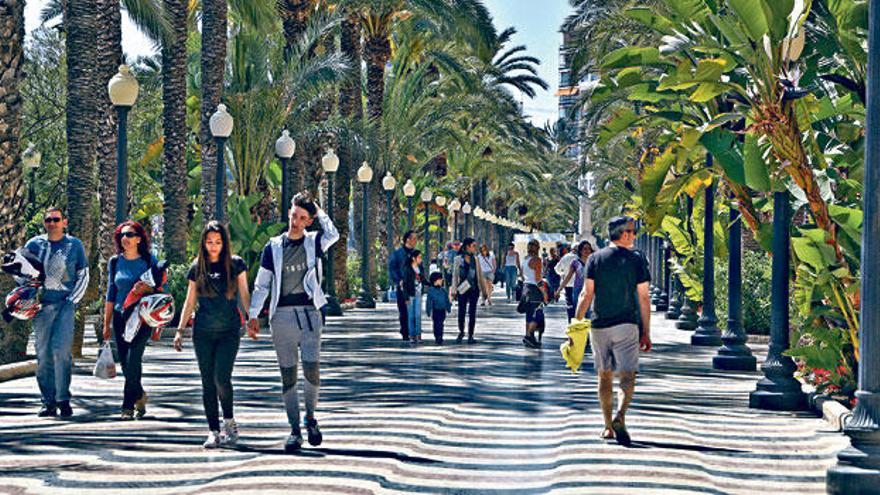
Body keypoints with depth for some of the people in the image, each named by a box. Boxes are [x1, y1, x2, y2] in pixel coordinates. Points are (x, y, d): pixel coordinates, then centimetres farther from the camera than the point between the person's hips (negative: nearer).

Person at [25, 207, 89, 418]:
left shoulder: (74, 245, 8)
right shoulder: (34, 245, 10)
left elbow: (83, 276, 10)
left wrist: (72, 300, -1)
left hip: (65, 304, -2)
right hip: (42, 305, 2)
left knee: (61, 349, -15)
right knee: (43, 353, 0)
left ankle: (63, 399, -8)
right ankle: (48, 402, 5)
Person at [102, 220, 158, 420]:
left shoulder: (149, 260, 0)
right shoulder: (115, 262, 8)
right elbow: (111, 294, 14)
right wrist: (106, 324, 12)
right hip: (121, 317, 4)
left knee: (132, 361, -14)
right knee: (125, 364, 5)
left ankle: (128, 406, -4)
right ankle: (139, 395, 27)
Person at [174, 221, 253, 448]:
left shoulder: (236, 264, 1)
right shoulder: (197, 267, 7)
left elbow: (244, 295, 6)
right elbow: (190, 302, 11)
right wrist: (180, 330, 8)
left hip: (229, 330, -2)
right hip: (203, 333, 2)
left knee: (222, 377, -14)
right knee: (208, 382, 2)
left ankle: (229, 422, 6)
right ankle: (213, 431, 7)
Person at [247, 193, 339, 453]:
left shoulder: (314, 242, 6)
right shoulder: (273, 247, 8)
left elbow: (333, 235, -18)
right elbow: (261, 284, 10)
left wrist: (318, 211, -5)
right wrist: (253, 315, 3)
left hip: (309, 313, -1)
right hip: (282, 315, 1)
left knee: (312, 369, -13)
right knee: (288, 375, 3)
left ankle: (311, 417, 11)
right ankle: (295, 430, 9)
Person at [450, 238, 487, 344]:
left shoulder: (475, 259, 8)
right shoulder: (458, 259, -1)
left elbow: (479, 274, 11)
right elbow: (455, 275, 0)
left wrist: (483, 289, 8)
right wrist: (454, 290, -5)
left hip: (474, 289, 2)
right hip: (462, 289, -2)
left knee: (472, 313, 1)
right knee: (461, 312, 2)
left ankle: (470, 335, 8)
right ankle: (461, 332, 23)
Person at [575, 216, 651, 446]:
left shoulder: (595, 258, 3)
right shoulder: (637, 259, -1)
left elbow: (586, 294, -2)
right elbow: (644, 298, -1)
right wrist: (646, 332, 4)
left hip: (599, 326, 2)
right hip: (626, 325, -2)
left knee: (604, 376, 12)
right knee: (627, 376, -3)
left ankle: (608, 427, 14)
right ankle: (620, 415, -28)